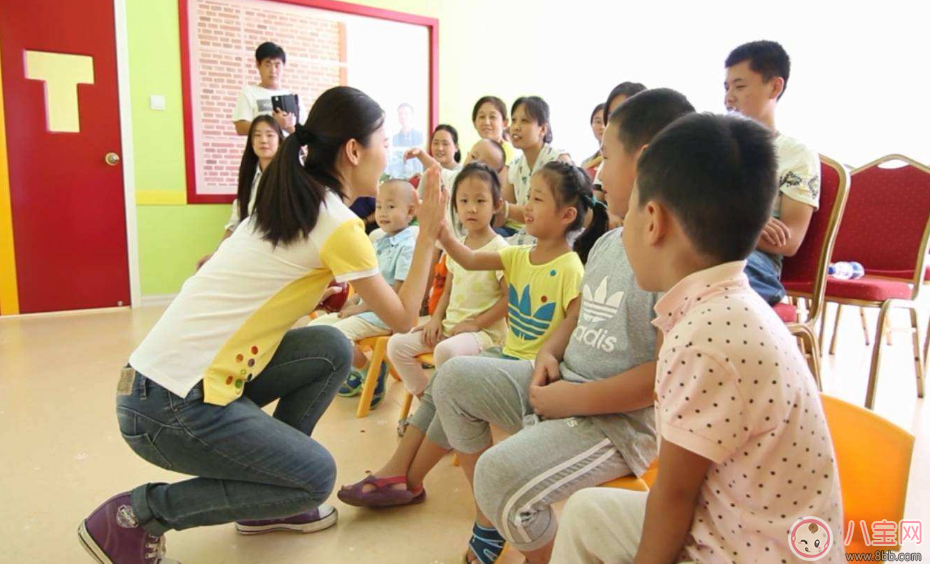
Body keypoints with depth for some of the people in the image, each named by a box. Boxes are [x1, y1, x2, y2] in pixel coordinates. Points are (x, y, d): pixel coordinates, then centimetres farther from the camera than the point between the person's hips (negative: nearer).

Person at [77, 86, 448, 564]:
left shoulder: (288, 200, 10)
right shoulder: (336, 223, -15)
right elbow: (402, 318, -7)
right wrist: (427, 236, 3)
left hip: (163, 372, 9)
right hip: (172, 407, -9)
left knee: (333, 349, 7)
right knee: (316, 477, -1)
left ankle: (270, 503, 18)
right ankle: (138, 514, 6)